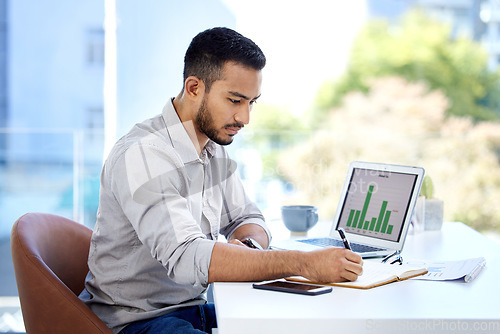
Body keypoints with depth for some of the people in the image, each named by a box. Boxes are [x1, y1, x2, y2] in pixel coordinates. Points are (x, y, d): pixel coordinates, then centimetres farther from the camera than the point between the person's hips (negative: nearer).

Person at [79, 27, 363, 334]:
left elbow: (247, 218, 14)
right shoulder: (142, 156, -23)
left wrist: (249, 245, -12)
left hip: (193, 309, 8)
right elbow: (186, 257, -34)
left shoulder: (214, 147, 6)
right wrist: (304, 263, -38)